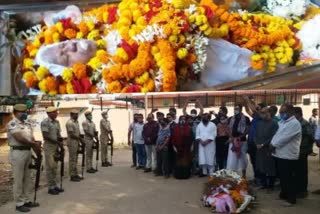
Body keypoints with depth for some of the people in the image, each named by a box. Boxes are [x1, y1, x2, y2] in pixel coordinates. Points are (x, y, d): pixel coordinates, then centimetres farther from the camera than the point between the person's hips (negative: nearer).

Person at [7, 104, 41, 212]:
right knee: (18, 180, 1)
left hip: (28, 152, 8)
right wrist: (34, 144, -11)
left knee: (27, 178, 14)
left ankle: (26, 200, 25)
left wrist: (37, 150, -1)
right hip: (17, 153, -8)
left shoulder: (27, 124, 13)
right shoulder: (12, 124, -12)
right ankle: (19, 203, 12)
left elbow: (32, 139, 10)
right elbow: (20, 139, -21)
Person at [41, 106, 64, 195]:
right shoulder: (45, 122, -12)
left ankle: (54, 185, 20)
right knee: (50, 167, -1)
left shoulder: (57, 122, 10)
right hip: (49, 146, -7)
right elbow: (46, 136, -17)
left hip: (56, 146, 7)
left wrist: (60, 143, -2)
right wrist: (57, 142, -17)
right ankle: (50, 187, 6)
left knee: (55, 167, 11)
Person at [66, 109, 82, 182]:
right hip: (72, 143, -9)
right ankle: (72, 176, 4)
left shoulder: (76, 122, 13)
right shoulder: (69, 123, -15)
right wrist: (79, 138, -12)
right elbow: (71, 135, -19)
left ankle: (75, 174, 21)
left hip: (77, 142, 9)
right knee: (72, 159, -3)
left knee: (75, 159, 13)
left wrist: (80, 139, 5)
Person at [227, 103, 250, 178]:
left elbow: (247, 130, -8)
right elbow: (229, 129, 12)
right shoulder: (231, 119, 10)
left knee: (242, 158, 5)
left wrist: (240, 137, -16)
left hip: (242, 141, -4)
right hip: (232, 141, 4)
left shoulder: (246, 119, -4)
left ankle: (243, 175, 18)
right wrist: (231, 137, -4)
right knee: (231, 159, 2)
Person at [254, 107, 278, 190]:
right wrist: (257, 144, -3)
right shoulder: (259, 123, 14)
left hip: (269, 149, -5)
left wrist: (263, 144, -14)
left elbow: (273, 137, -13)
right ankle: (263, 184, 23)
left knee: (270, 168, 2)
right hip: (259, 149, 6)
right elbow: (255, 135, 13)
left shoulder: (274, 123, -6)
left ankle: (270, 185, 16)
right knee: (261, 168, 10)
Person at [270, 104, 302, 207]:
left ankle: (291, 199, 13)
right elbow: (277, 134, 14)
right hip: (280, 154, 9)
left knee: (290, 178, 2)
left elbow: (284, 138, -21)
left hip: (289, 156, -9)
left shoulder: (294, 123, -17)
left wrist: (274, 145, -10)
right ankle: (284, 194, 33)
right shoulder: (282, 122, 13)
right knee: (282, 177, 18)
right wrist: (272, 143, -4)